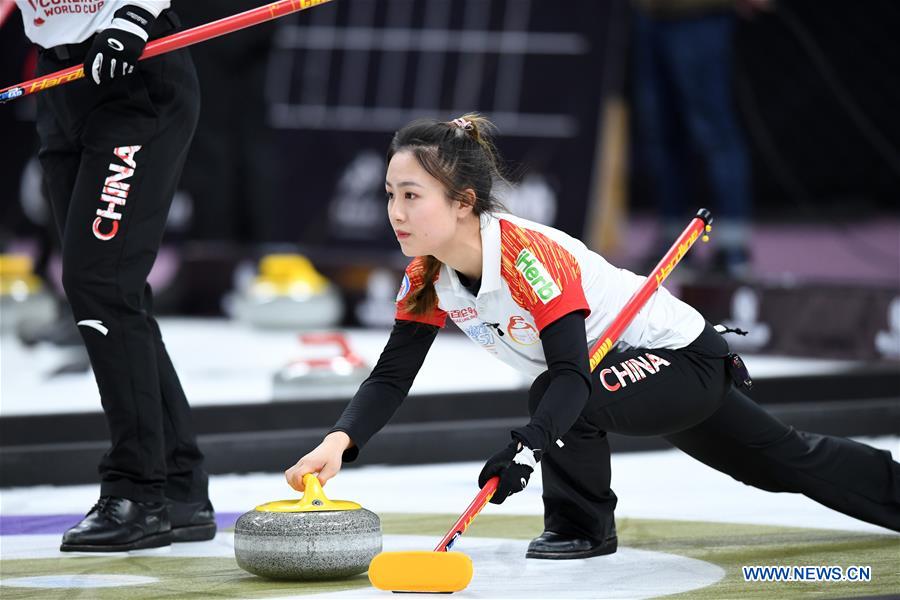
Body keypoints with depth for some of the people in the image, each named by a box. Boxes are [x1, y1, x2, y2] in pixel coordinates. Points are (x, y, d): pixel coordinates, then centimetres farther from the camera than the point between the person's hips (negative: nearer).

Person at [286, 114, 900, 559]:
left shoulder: (528, 254, -35)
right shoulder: (428, 276, -12)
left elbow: (571, 374, -41)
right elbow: (392, 376, -12)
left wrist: (526, 446, -56)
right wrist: (341, 441, -30)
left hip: (685, 360, -8)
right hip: (624, 372, 8)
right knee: (785, 463, 20)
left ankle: (583, 525, -10)